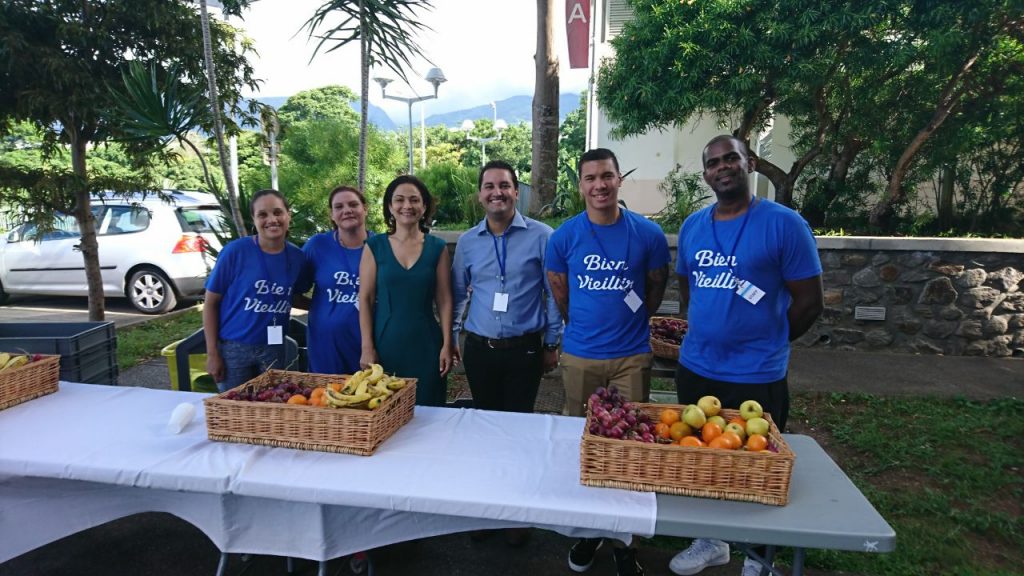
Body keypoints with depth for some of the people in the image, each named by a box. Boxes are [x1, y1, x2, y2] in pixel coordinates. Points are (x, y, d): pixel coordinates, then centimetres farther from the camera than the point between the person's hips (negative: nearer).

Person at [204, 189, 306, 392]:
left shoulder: (297, 257, -3)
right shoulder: (235, 251, -13)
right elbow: (211, 303, -7)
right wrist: (212, 353, -8)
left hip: (274, 349, 3)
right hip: (233, 347, -3)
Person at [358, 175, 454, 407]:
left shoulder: (437, 248, 3)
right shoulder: (375, 246, 2)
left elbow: (444, 300, 2)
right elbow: (365, 299, 1)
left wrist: (447, 345, -3)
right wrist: (367, 347, -5)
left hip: (425, 344, 0)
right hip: (385, 343, 0)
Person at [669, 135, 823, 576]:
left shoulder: (784, 224, -11)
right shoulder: (692, 226, 5)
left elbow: (809, 301, -8)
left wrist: (764, 343, 1)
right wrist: (705, 335, 9)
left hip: (756, 377, -5)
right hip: (694, 369, 5)